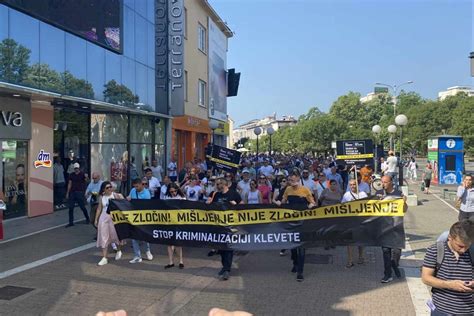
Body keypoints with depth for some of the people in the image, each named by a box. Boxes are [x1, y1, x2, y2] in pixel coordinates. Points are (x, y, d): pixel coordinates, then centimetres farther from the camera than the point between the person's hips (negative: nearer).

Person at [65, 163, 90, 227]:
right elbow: (70, 184, 11)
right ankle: (71, 222, 9)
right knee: (71, 208, 2)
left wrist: (86, 177, -47)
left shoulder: (82, 174, -4)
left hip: (80, 192, -4)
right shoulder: (71, 175, 9)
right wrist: (67, 193, 7)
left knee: (82, 207, 2)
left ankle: (87, 219, 23)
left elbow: (85, 179, -23)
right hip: (72, 192, 4)